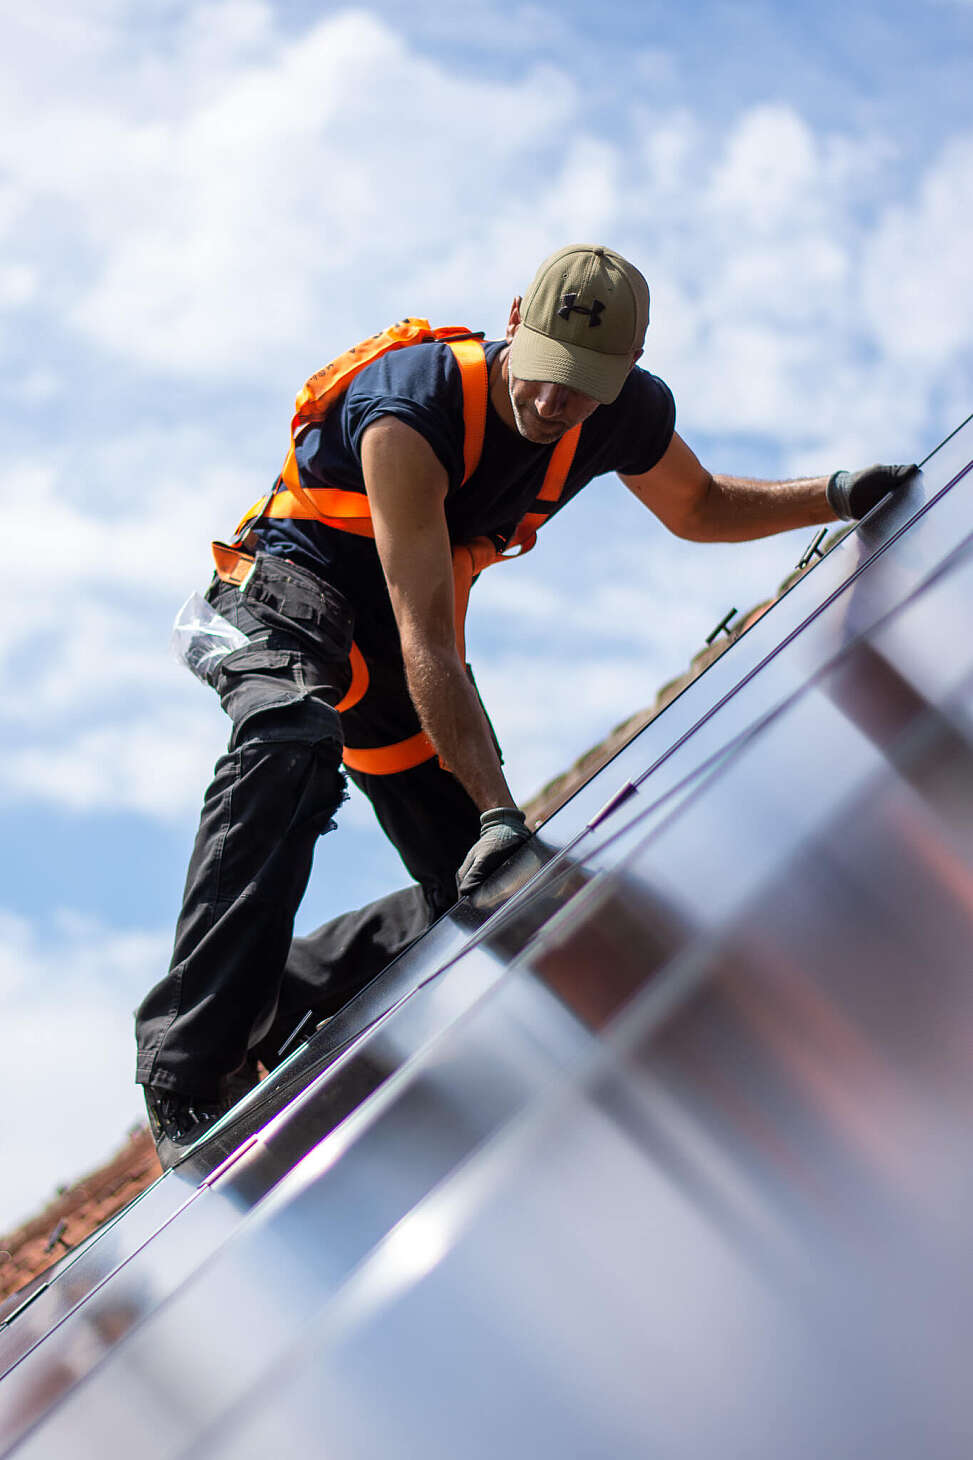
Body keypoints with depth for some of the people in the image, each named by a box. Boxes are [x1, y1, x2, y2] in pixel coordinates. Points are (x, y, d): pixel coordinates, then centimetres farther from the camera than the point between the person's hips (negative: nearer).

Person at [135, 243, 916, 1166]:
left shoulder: (628, 415, -12)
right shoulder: (411, 417, -32)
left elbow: (699, 508, 11)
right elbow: (425, 641, -36)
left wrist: (837, 495, -5)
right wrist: (498, 812, -42)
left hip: (390, 662, 7)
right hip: (291, 594, -7)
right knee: (290, 743, -41)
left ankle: (274, 1006, 10)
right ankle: (192, 1071, -43)